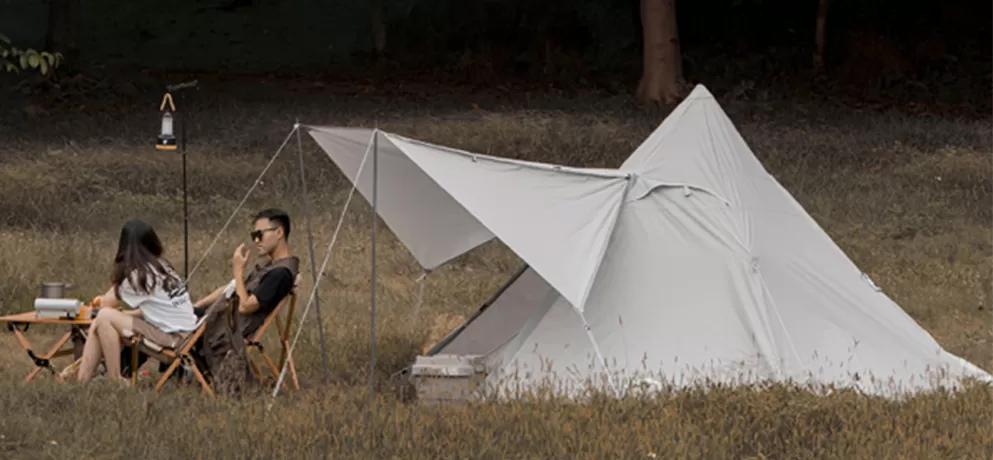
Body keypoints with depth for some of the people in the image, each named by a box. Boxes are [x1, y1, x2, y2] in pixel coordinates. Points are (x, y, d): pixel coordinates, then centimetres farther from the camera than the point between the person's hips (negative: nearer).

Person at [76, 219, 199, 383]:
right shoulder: (161, 266, 10)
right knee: (97, 324, 1)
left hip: (172, 337, -9)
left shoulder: (138, 275, -14)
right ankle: (81, 381, -5)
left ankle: (114, 382, -10)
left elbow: (106, 304, -6)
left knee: (105, 317, -17)